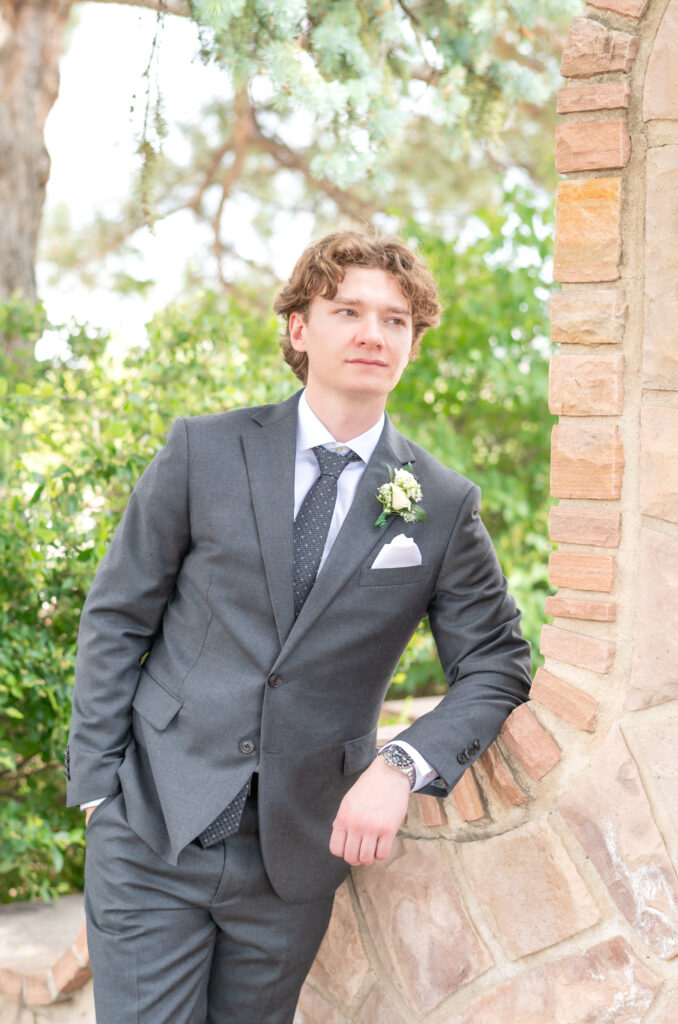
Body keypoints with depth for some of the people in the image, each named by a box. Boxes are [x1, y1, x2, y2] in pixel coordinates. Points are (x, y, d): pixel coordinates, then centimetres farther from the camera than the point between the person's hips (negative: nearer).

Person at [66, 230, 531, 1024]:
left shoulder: (444, 506, 2)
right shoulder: (205, 452, -1)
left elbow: (496, 664, 7)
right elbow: (116, 618, 3)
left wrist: (403, 765, -10)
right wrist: (97, 782, -3)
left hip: (299, 856, 2)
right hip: (152, 833, -1)